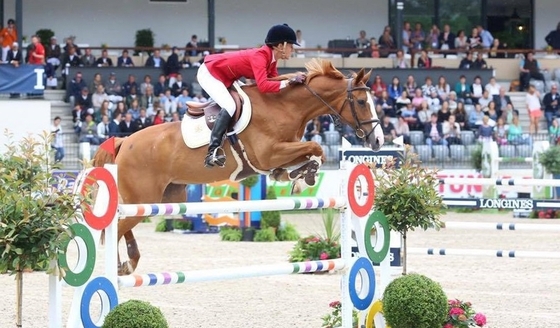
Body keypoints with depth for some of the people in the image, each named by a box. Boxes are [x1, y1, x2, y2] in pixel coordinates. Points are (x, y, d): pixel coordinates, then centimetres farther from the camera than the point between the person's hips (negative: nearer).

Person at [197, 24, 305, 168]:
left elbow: (274, 80, 3)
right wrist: (289, 82, -38)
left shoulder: (271, 58, 0)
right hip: (209, 73, -11)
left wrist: (294, 79, -11)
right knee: (230, 106, -27)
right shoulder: (260, 56, -29)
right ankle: (213, 150, -31)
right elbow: (263, 86, -41)